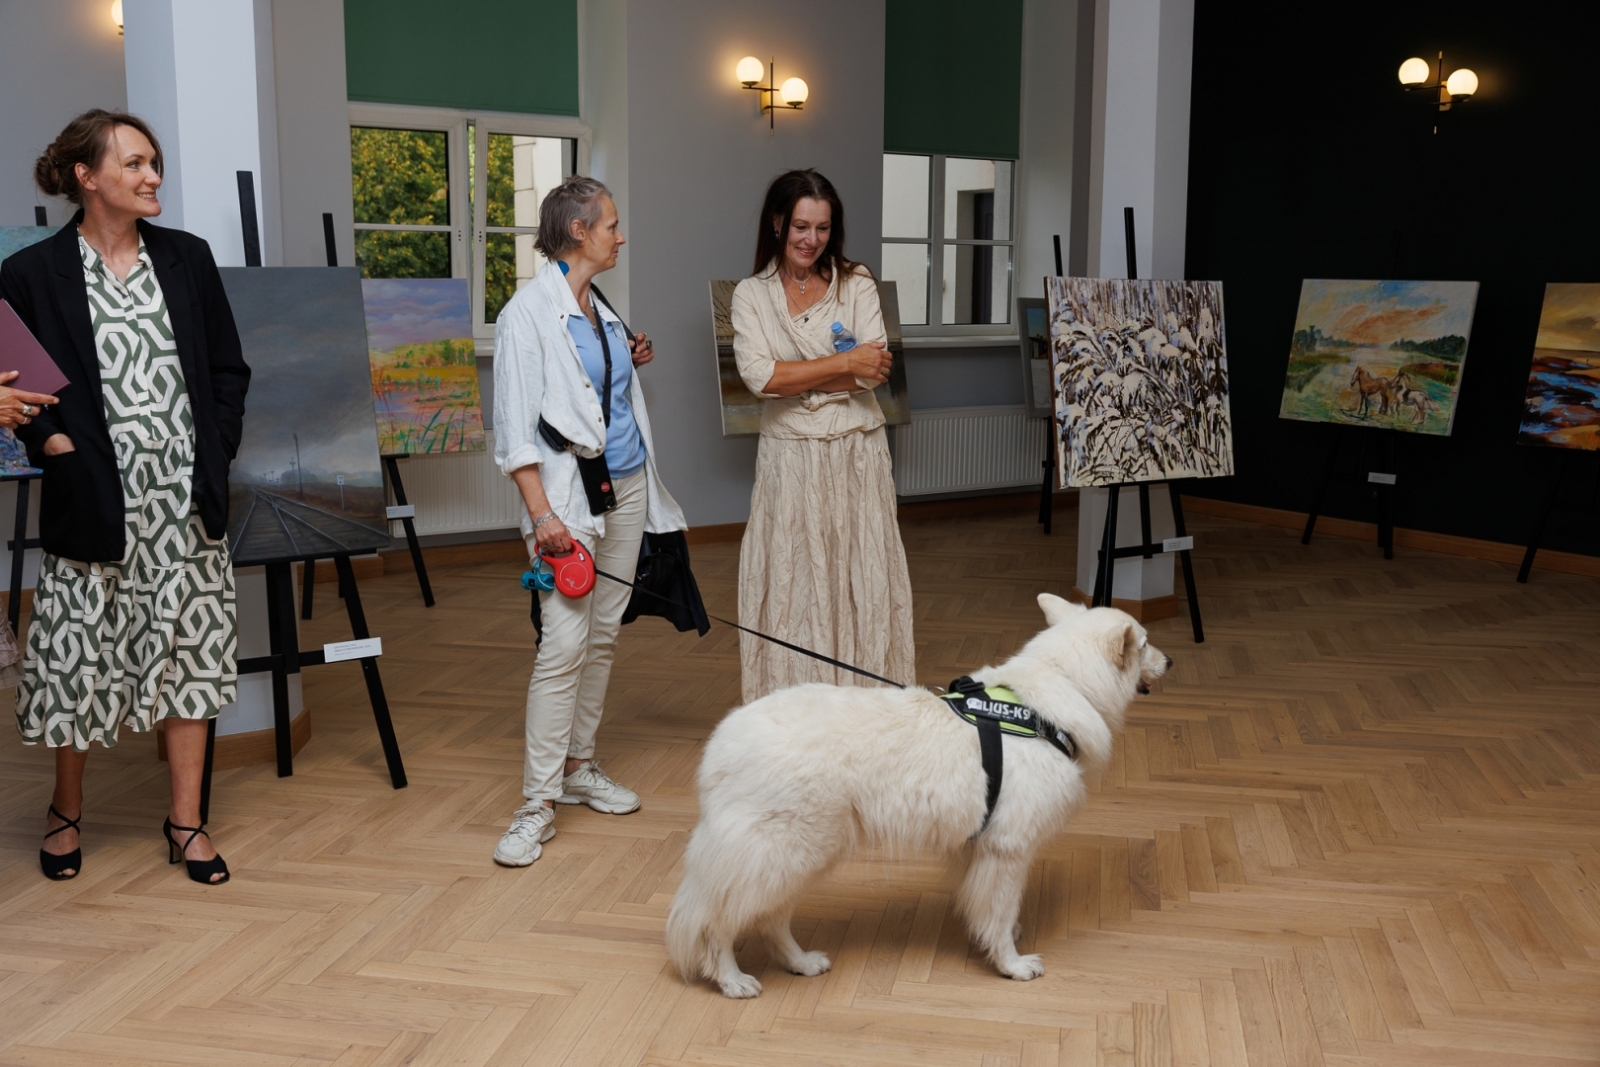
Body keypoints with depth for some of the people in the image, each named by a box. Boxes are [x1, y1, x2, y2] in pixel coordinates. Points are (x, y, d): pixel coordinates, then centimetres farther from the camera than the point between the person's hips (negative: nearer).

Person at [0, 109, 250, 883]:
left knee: (190, 649, 6)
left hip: (185, 498, 3)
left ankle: (185, 822, 19)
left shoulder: (187, 258, 7)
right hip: (94, 500, -3)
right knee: (78, 656, 4)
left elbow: (229, 370, 10)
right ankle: (67, 812, 29)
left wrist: (214, 454, 0)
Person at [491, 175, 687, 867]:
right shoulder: (528, 313, -9)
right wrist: (541, 512, -21)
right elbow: (515, 426, -14)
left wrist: (632, 363, 8)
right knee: (564, 644, -12)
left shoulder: (600, 308, 14)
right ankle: (538, 804, -7)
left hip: (626, 488, 8)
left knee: (603, 636, 11)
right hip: (569, 494, -8)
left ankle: (579, 766, 24)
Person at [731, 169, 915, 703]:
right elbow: (758, 375, -11)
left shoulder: (856, 284, 4)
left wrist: (793, 379, -10)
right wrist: (843, 364, -11)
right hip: (788, 458, 0)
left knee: (861, 580, 1)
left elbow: (873, 372, -8)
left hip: (856, 457, 0)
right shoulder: (751, 294, 5)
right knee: (791, 584, 2)